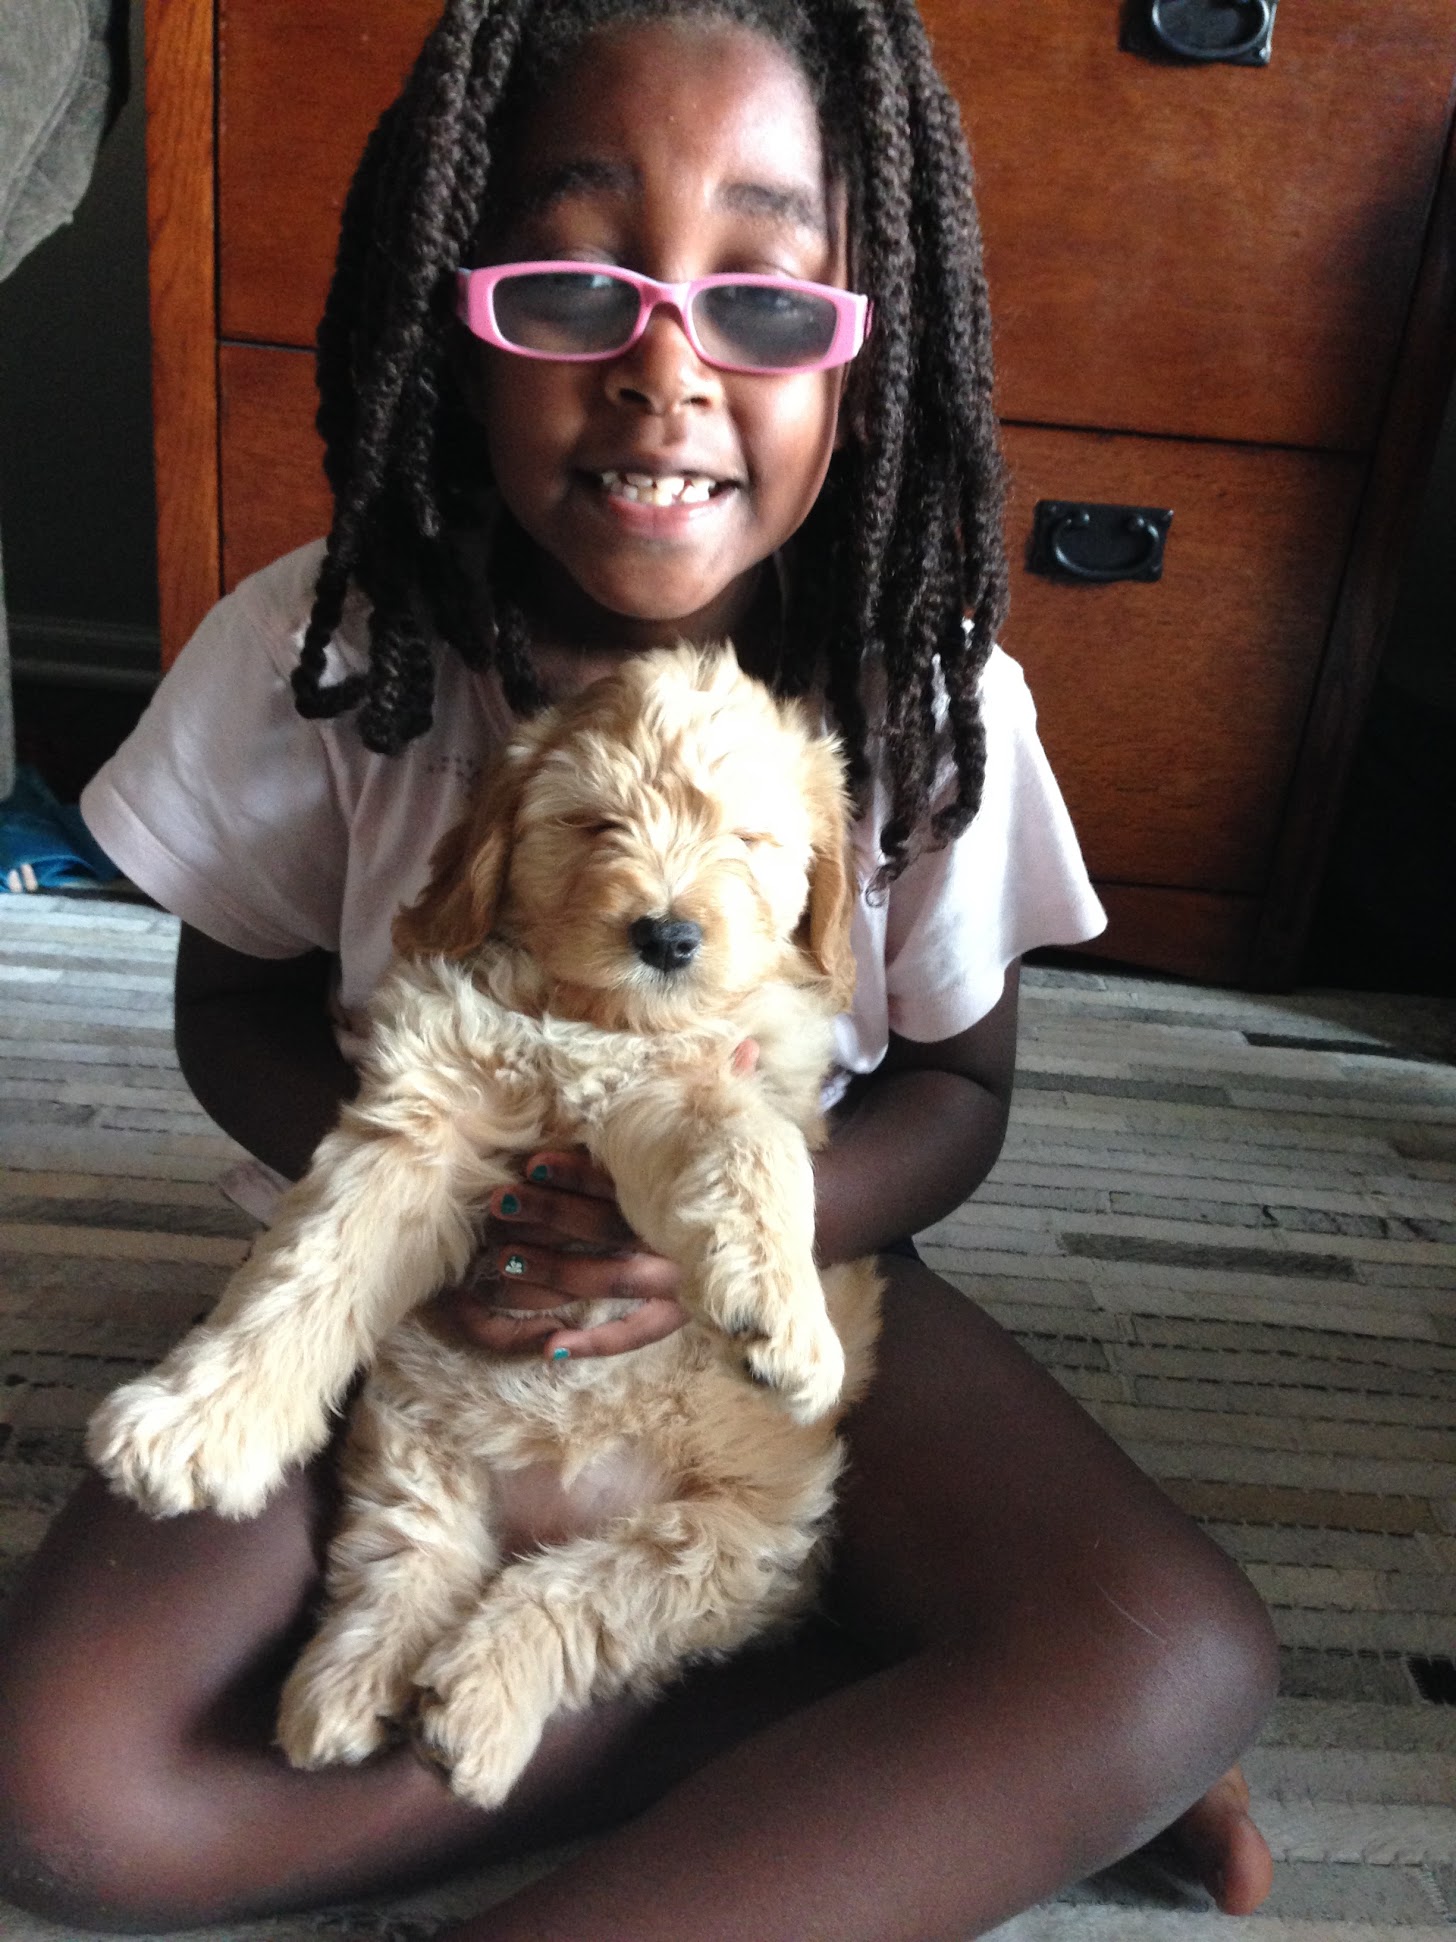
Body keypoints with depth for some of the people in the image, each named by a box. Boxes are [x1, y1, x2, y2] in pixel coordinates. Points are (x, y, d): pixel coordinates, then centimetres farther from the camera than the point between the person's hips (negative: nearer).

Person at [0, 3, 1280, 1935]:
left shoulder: (933, 701, -14)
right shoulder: (321, 656, -15)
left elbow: (958, 1088, -3)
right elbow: (235, 1008, -1)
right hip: (409, 1282, 3)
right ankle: (949, 1769, -12)